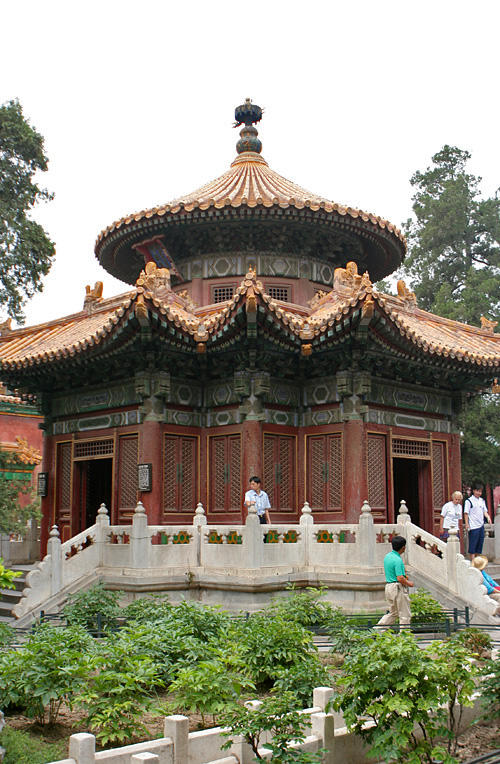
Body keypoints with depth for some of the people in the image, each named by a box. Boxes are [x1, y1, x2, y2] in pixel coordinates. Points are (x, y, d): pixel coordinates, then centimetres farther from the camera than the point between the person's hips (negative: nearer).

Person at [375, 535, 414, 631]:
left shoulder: (387, 556, 9)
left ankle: (377, 628, 10)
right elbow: (400, 578, -24)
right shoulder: (398, 560, -20)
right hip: (398, 588, -9)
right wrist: (409, 583, -7)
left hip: (388, 586, 9)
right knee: (405, 615, 3)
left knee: (393, 613, 18)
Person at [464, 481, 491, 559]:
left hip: (481, 526, 7)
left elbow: (485, 511, 16)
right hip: (473, 526, -6)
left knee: (480, 543, 9)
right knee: (473, 544, -5)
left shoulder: (482, 501, 13)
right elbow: (466, 513, -7)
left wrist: (488, 517, -5)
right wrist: (467, 524, -13)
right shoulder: (469, 501, -6)